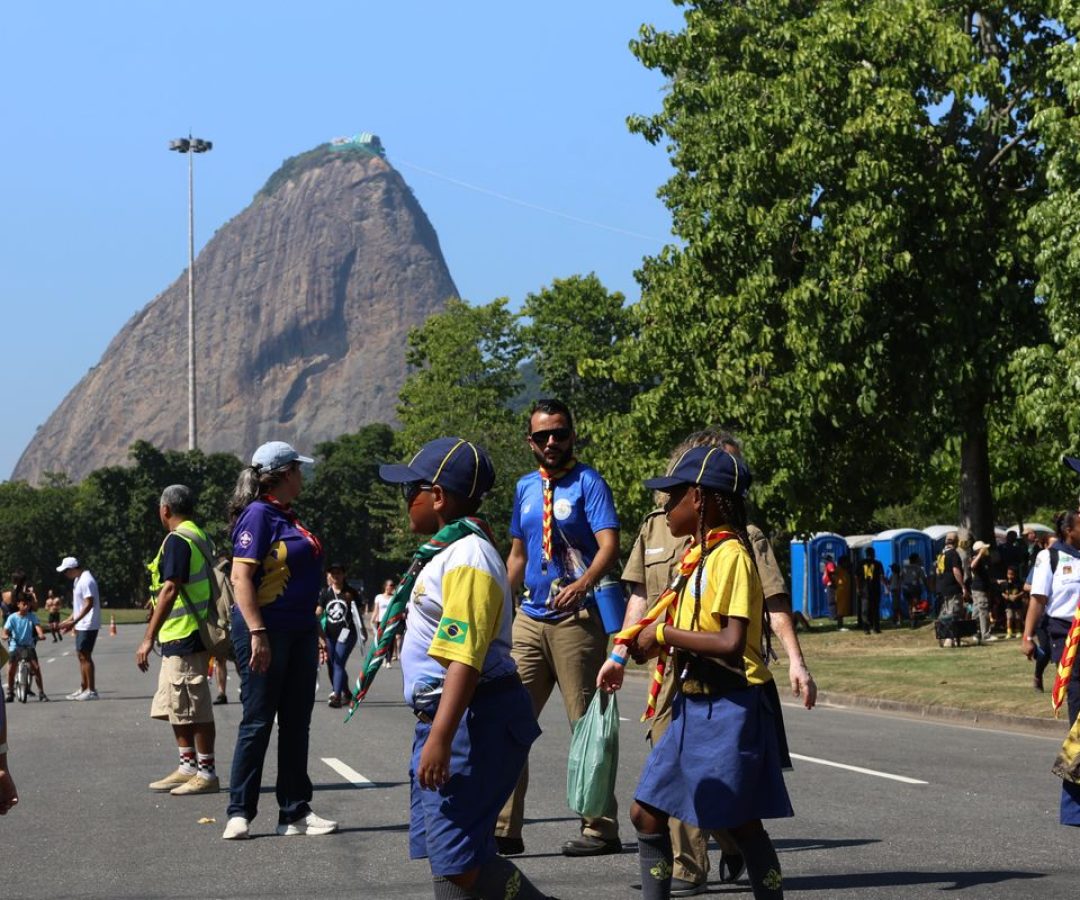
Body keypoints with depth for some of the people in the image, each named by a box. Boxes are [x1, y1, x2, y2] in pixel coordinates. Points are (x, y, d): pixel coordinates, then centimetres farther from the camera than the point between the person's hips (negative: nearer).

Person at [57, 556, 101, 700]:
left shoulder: (86, 581, -17)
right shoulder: (78, 580, 15)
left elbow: (89, 604, -23)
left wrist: (73, 622, -25)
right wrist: (69, 620, 19)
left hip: (88, 625, -10)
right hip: (81, 625, 10)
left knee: (85, 656, -9)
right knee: (82, 656, 13)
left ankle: (91, 690, -6)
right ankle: (83, 688, 20)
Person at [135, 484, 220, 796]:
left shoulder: (177, 539, -14)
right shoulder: (199, 537, 17)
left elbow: (170, 590, -22)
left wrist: (148, 638, -22)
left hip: (184, 638, -10)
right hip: (184, 638, 10)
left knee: (194, 708, -4)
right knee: (173, 706, 16)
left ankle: (207, 773, 0)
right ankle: (188, 767, 22)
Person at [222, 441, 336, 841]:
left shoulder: (288, 517, 16)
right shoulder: (258, 515, -11)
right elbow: (241, 576, -18)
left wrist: (315, 630, 22)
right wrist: (257, 633, -24)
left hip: (298, 631, 9)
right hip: (266, 630, -9)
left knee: (296, 724, 10)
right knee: (258, 722, -4)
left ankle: (295, 813, 16)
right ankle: (239, 813, 4)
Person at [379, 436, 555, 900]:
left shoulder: (468, 558, -17)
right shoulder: (449, 552, 16)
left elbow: (465, 660, -25)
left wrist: (440, 740, -29)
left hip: (472, 721, -11)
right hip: (444, 717, 11)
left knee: (458, 860, -12)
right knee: (442, 850, 11)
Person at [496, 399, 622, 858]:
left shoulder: (587, 482, -4)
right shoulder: (525, 488, 15)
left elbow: (609, 546, -16)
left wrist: (582, 585, -33)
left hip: (577, 618, -6)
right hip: (530, 618, 6)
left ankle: (600, 828, 7)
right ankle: (504, 828, 4)